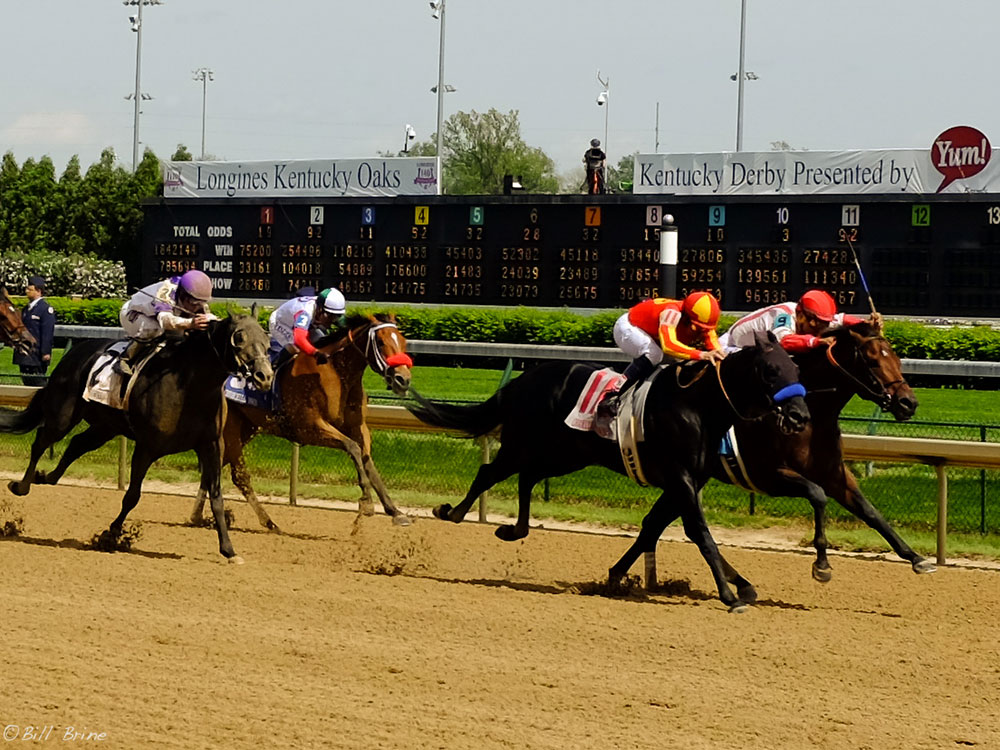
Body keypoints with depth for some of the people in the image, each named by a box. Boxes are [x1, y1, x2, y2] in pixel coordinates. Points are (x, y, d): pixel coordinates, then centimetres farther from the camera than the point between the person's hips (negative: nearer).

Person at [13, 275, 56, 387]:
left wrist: (46, 352, -19)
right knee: (27, 381, 11)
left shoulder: (46, 309, -11)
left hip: (37, 355, -8)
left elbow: (47, 333, -15)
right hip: (24, 355, 8)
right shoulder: (27, 308, 15)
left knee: (38, 381, -6)